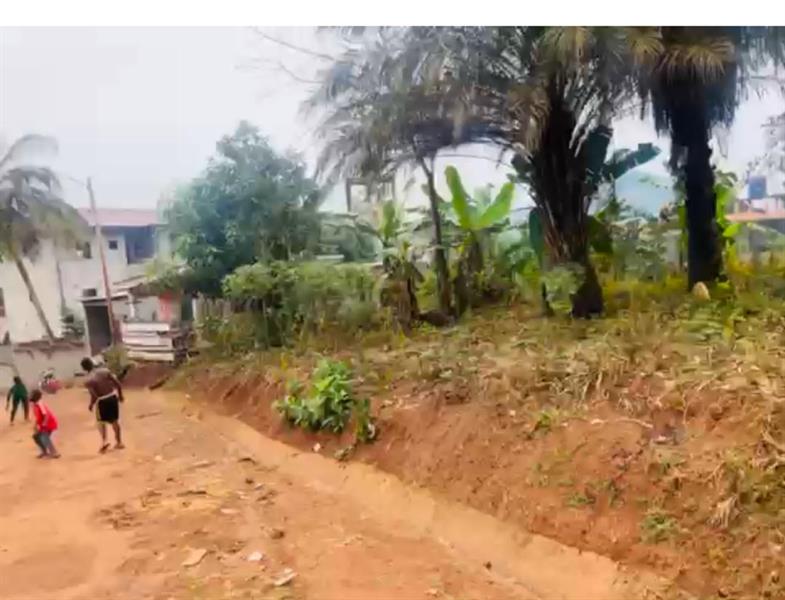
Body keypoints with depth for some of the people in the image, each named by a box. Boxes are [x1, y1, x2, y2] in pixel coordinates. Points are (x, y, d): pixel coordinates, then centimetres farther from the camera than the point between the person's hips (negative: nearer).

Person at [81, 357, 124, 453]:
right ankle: (119, 442, 28)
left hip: (102, 400, -4)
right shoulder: (105, 370, -4)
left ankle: (104, 441, 3)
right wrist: (120, 395, 11)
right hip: (113, 396, 4)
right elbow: (118, 383, -4)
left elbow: (94, 396, -20)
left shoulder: (88, 381, -16)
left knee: (101, 421, 19)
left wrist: (91, 405, 0)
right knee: (115, 420, 19)